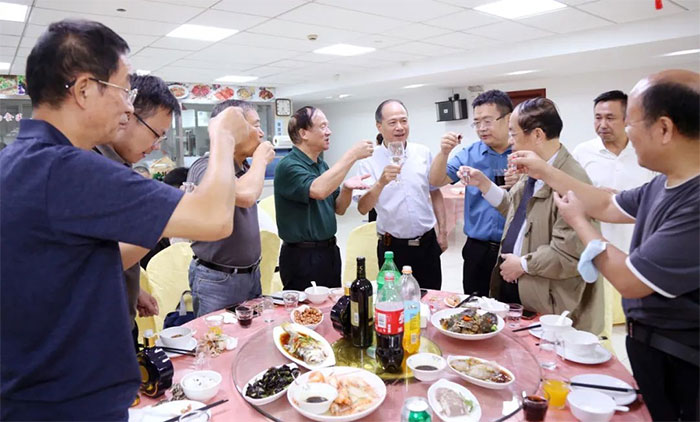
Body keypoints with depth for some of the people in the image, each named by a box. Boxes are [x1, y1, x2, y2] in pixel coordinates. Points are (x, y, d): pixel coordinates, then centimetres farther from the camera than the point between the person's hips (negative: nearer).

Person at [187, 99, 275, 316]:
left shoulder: (244, 167, 6)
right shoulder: (206, 167, -21)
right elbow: (245, 196, -37)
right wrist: (260, 160, -22)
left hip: (251, 274, 8)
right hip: (218, 281, -8)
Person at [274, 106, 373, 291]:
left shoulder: (322, 164, 10)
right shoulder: (288, 165, -15)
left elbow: (338, 209, 11)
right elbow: (318, 190, -34)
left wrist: (347, 188, -10)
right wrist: (351, 155, -26)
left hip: (329, 251, 8)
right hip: (302, 256, -8)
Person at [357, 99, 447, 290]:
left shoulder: (423, 153, 3)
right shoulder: (370, 161, -7)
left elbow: (435, 193, 12)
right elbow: (363, 209, -15)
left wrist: (442, 231, 9)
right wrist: (381, 183, -31)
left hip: (427, 243, 3)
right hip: (392, 247, -2)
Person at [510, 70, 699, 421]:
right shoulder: (668, 183, -1)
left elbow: (629, 281, -27)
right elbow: (608, 206, 13)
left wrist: (578, 221, -12)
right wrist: (544, 171, 10)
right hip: (647, 340, 8)